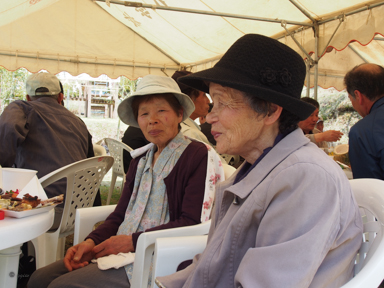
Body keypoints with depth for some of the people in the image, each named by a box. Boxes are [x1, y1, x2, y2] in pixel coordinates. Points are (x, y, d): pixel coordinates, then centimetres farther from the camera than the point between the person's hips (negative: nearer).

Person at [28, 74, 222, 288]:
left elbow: (192, 223, -16)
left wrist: (132, 241, -16)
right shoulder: (140, 160, 17)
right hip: (122, 252, 7)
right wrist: (92, 242, -4)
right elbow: (120, 214, 15)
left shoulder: (198, 155, -8)